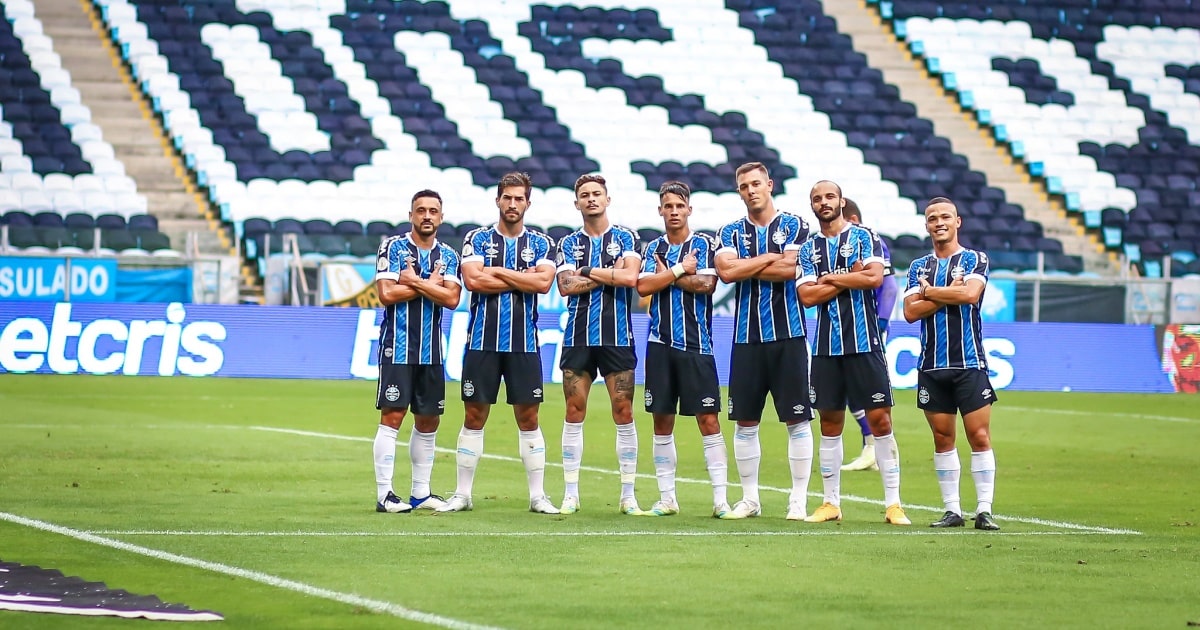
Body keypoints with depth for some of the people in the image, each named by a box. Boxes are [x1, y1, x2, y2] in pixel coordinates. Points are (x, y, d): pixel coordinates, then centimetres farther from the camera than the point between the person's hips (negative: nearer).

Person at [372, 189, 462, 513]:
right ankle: (384, 495, -10)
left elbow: (452, 298, -3)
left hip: (431, 350, 5)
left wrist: (415, 281, -10)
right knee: (392, 415, -10)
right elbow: (386, 294, -12)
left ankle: (421, 492, 17)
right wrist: (430, 285, -5)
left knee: (428, 420, 8)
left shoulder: (448, 256, 11)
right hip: (397, 346, -5)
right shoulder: (393, 248, -1)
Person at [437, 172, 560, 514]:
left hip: (524, 342, 1)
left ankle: (538, 496, 7)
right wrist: (523, 280, -8)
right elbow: (473, 280, -11)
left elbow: (544, 282, -10)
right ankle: (462, 494, 7)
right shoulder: (477, 239, 5)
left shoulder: (541, 243, 7)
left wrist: (497, 272, -8)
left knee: (528, 418, 3)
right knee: (474, 417, 2)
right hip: (483, 341, -1)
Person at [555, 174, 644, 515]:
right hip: (578, 337, 2)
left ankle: (628, 495, 2)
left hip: (617, 337, -2)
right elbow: (565, 286, -4)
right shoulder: (569, 243, 11)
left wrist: (587, 272, -5)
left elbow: (631, 277, -10)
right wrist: (610, 275, -7)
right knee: (574, 413, 0)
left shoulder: (625, 238, 7)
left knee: (624, 413, -3)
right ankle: (571, 494, 4)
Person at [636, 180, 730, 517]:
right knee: (662, 422, 5)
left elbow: (706, 284, -12)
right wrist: (680, 270, -7)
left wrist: (666, 275, -4)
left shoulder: (703, 245, 3)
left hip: (696, 344, -3)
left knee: (708, 420, -7)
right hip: (661, 343, 3)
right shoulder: (653, 248, 12)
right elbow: (643, 287, -3)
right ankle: (666, 498, 11)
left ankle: (720, 498, -8)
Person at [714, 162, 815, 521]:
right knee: (745, 423, 5)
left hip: (788, 334, -3)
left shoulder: (795, 227, 3)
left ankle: (799, 500, 1)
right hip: (747, 338, 3)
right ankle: (749, 499, 14)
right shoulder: (731, 233, 10)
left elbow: (791, 268, -13)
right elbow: (726, 271, -8)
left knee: (797, 421, -3)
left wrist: (745, 268, -5)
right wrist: (771, 258, -7)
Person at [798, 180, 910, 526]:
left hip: (864, 342, -3)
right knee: (830, 423, 7)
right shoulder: (809, 248, 11)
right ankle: (831, 502, 14)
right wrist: (850, 279, -7)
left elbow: (874, 277, -14)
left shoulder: (864, 237, 2)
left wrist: (829, 279, -6)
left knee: (880, 420, -5)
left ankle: (893, 503, -4)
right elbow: (808, 296, -1)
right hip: (826, 346, 3)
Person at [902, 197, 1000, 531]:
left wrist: (929, 292, -4)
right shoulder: (919, 267, 13)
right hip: (932, 366, 3)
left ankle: (984, 510, -6)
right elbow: (910, 312, -1)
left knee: (979, 437, -8)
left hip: (970, 365, -3)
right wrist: (949, 294, -9)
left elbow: (970, 293, -16)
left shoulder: (975, 260, 4)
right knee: (943, 439, 5)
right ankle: (952, 510, 9)